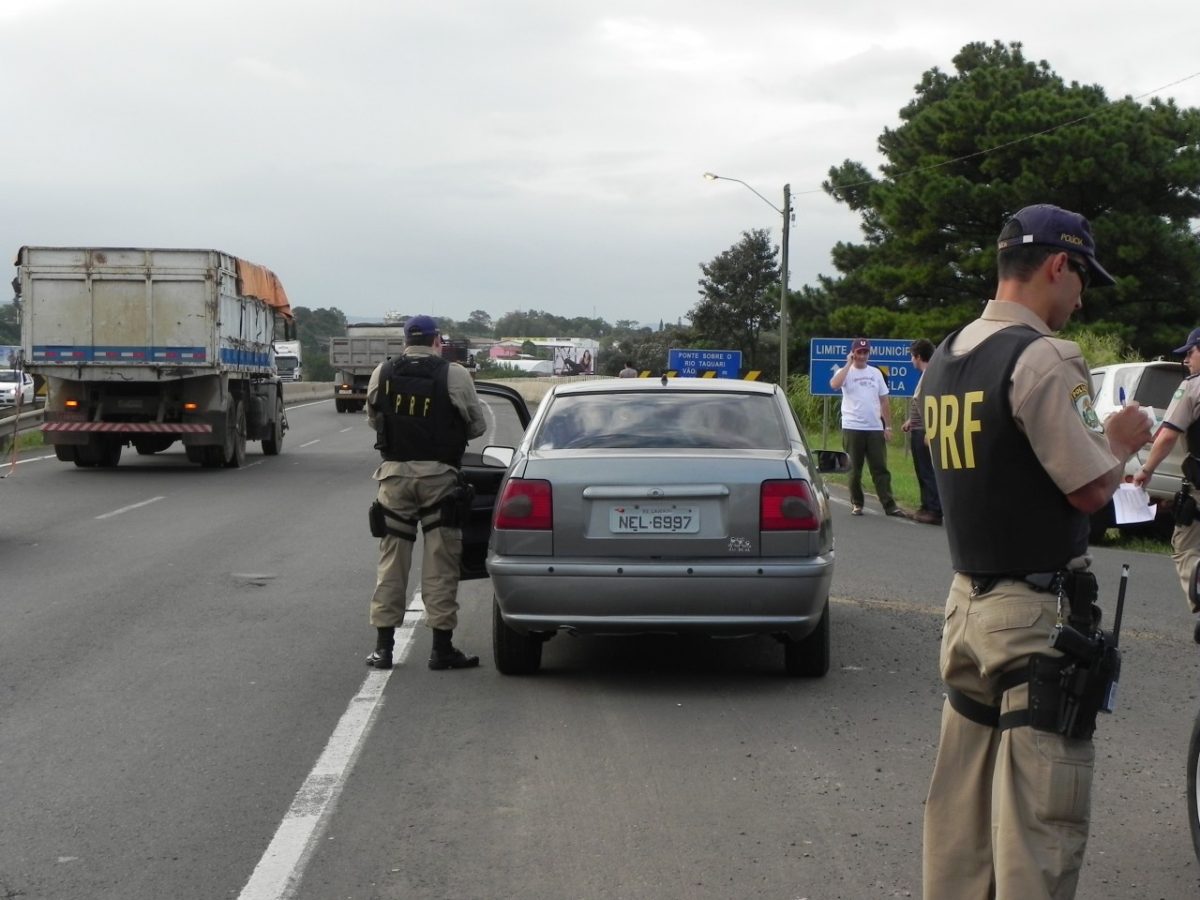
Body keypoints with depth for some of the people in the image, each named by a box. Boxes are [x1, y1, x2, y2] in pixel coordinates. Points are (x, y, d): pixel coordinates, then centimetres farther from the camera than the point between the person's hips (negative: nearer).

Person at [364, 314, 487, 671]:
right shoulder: (454, 375, -5)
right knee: (440, 561, 3)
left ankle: (383, 645, 10)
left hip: (394, 472, 3)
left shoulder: (382, 374, 4)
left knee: (391, 559, 9)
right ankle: (442, 648, 5)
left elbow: (373, 420, 14)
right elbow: (477, 425, 3)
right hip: (438, 474, -2)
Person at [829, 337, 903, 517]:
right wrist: (849, 364, -15)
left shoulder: (875, 373, 13)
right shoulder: (846, 372, 0)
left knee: (880, 468, 1)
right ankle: (856, 504, 14)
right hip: (852, 428, -3)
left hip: (875, 428, 3)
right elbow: (834, 384, -24)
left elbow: (884, 401, 14)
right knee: (855, 469, 5)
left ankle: (889, 505, -1)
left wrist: (888, 426, 8)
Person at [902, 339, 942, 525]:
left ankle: (935, 511, -6)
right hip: (918, 430, 10)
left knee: (928, 472, -8)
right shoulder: (925, 374, 15)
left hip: (925, 431, -10)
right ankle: (926, 507, 23)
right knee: (922, 471, 16)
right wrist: (910, 420, 29)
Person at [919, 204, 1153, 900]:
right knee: (1041, 812, -3)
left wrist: (1099, 440, 17)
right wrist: (1123, 442, 3)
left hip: (967, 601, 9)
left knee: (961, 799, 15)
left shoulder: (946, 359, 11)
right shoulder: (1044, 358, -16)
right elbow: (1092, 488, -16)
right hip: (1039, 612, -8)